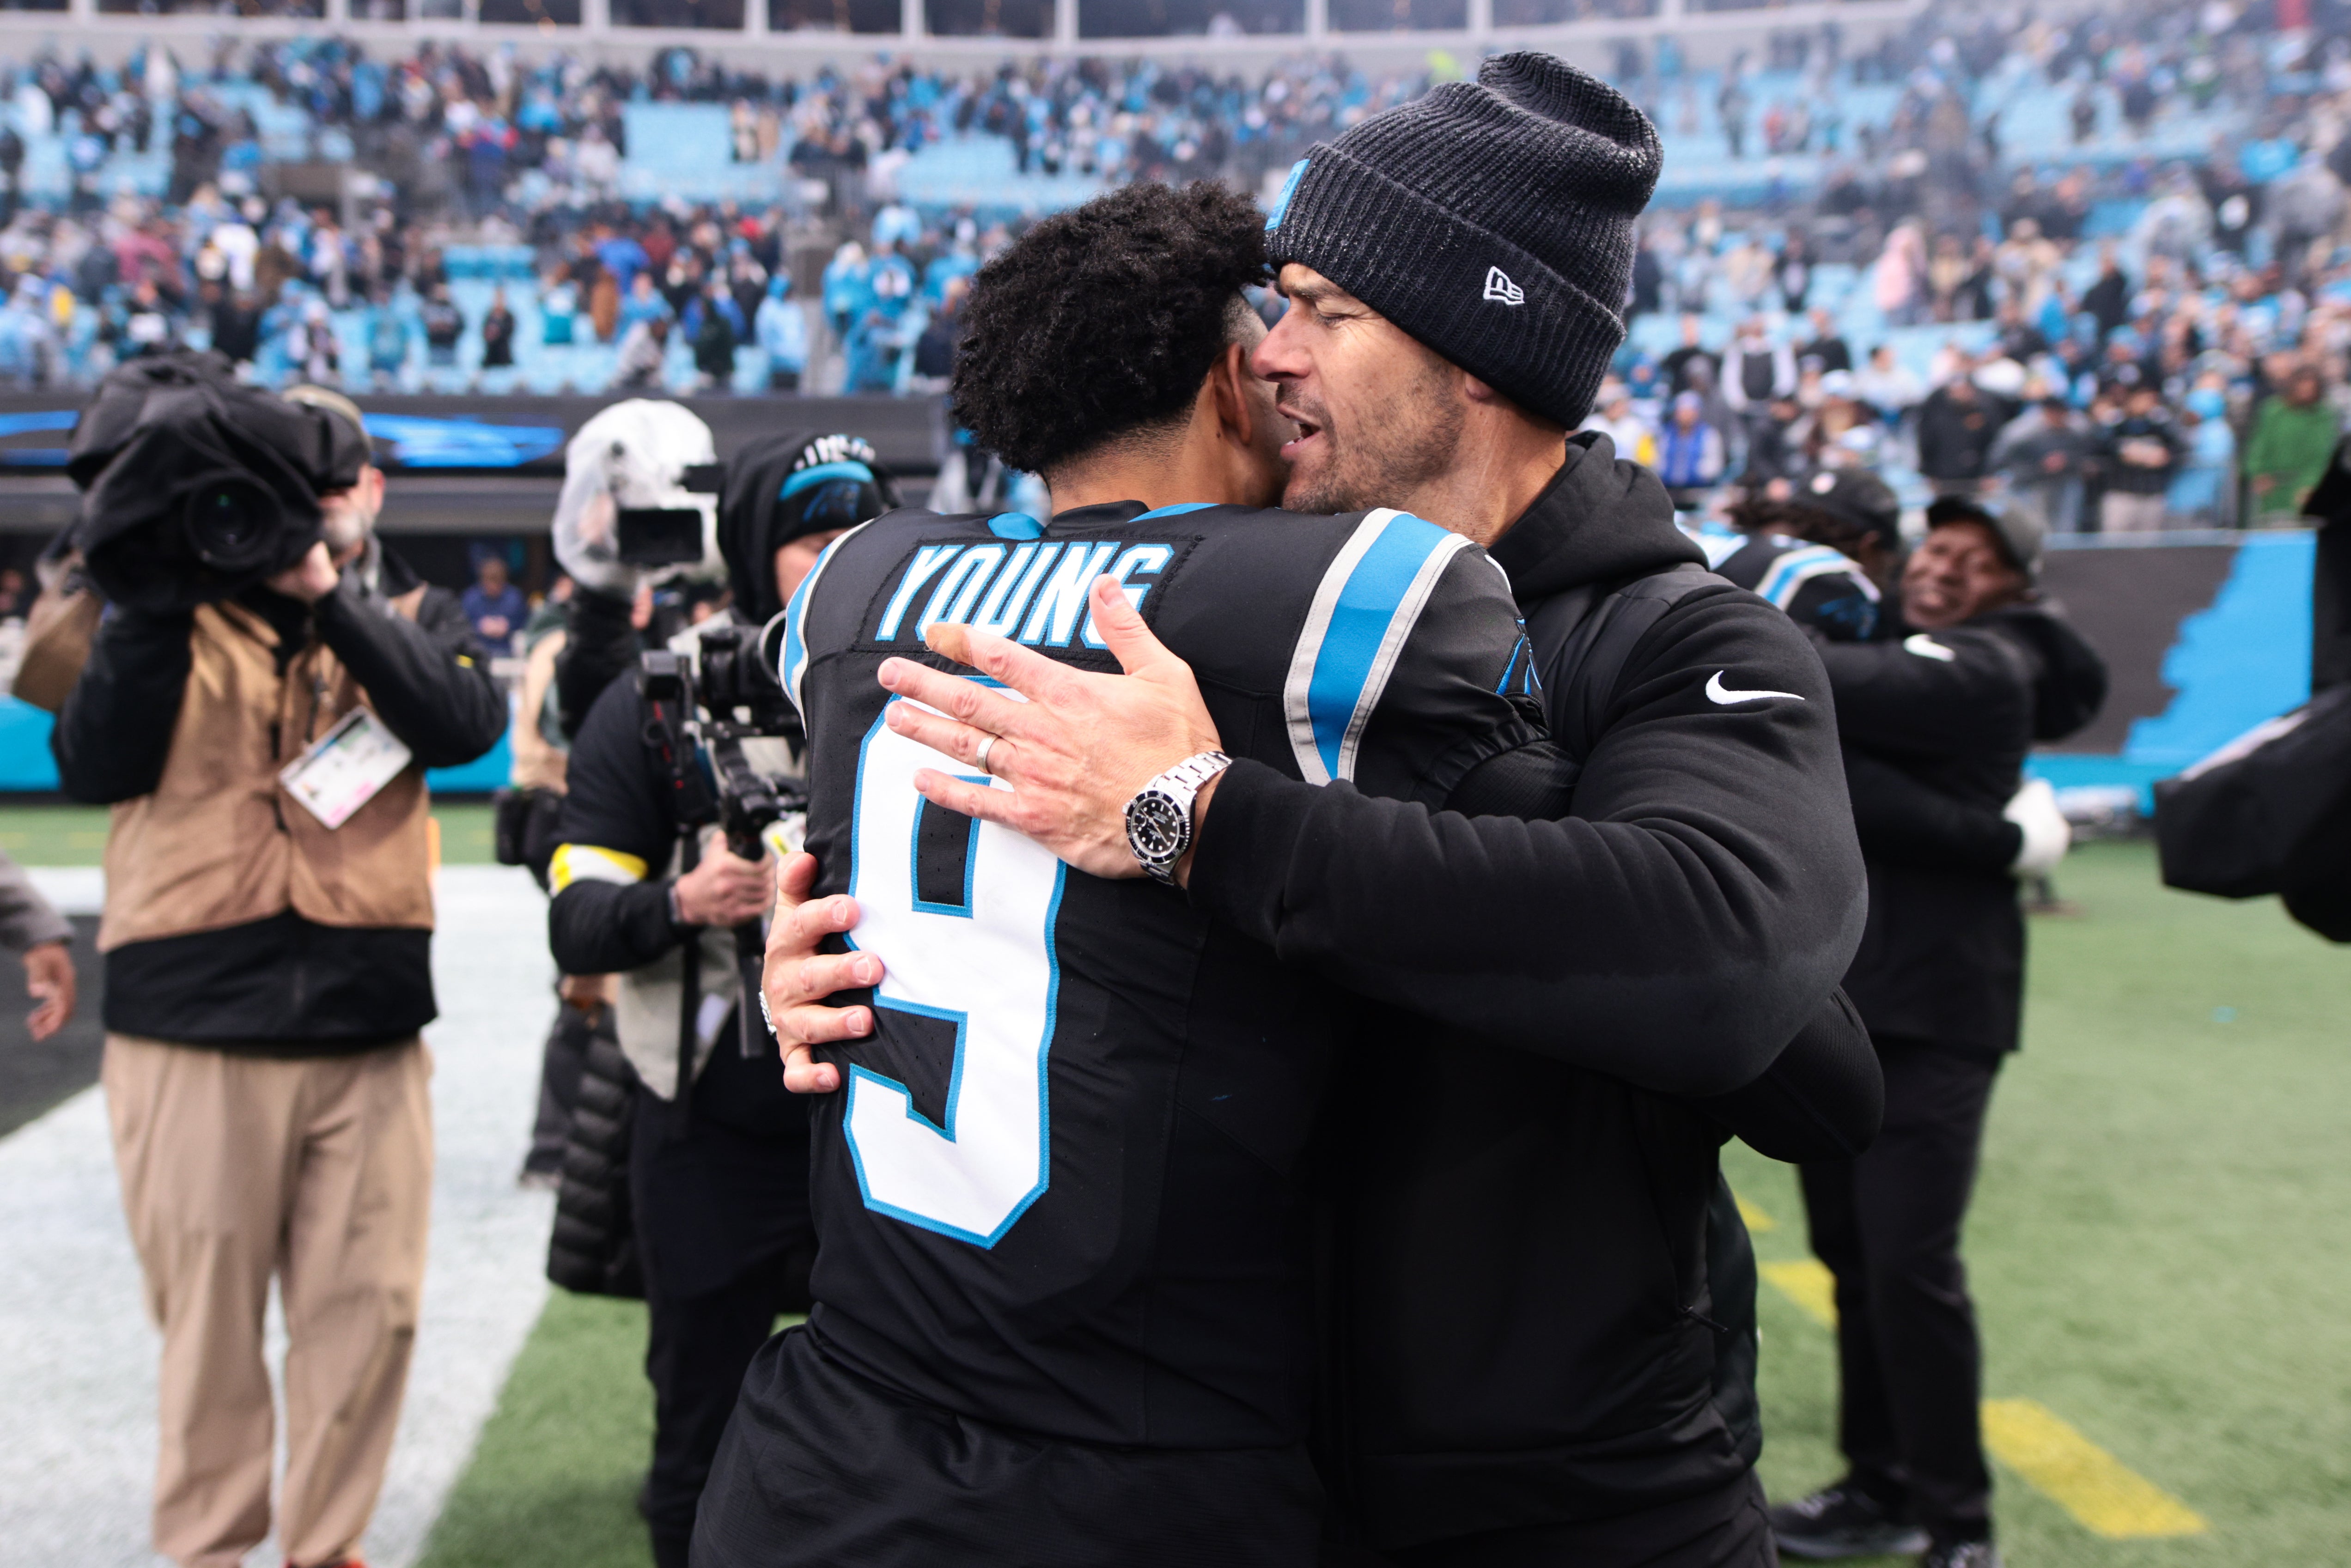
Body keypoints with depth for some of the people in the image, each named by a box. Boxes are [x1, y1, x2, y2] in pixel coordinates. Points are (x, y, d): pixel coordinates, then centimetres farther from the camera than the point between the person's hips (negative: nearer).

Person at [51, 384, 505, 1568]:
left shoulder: (413, 614, 10)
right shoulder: (177, 609, 7)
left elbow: (467, 728, -11)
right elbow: (94, 769, -7)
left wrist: (331, 597, -18)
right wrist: (162, 599, -14)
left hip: (369, 1028, 1)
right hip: (193, 1025, -1)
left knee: (368, 1310, 6)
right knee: (208, 1313, 7)